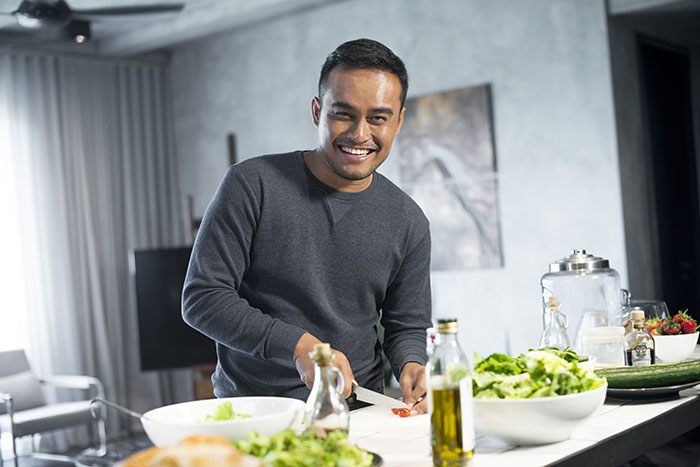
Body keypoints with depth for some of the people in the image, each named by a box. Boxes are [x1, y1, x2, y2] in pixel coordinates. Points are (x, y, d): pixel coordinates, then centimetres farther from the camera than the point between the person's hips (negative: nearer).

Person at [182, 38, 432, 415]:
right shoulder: (252, 184, -5)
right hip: (250, 409, -3)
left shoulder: (408, 223, 7)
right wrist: (298, 345, -18)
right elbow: (201, 298, -7)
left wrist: (411, 366, -9)